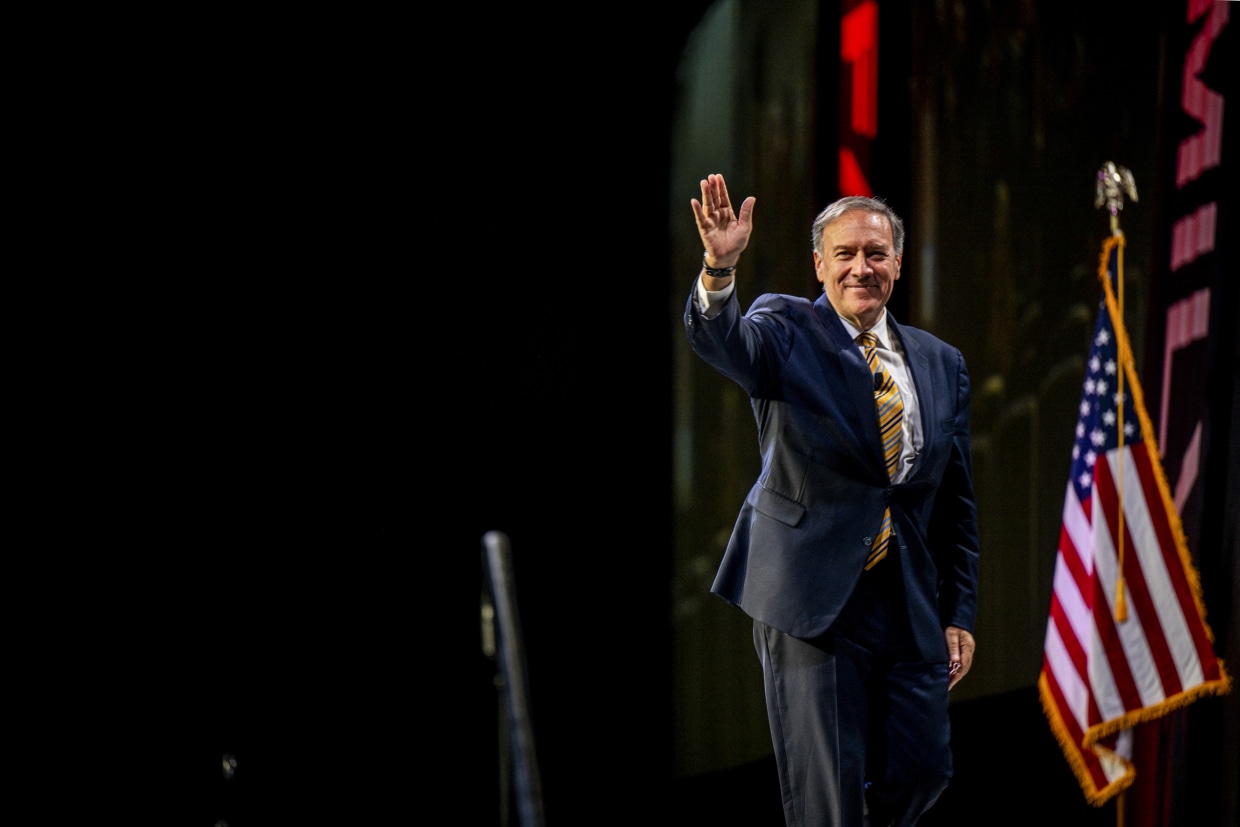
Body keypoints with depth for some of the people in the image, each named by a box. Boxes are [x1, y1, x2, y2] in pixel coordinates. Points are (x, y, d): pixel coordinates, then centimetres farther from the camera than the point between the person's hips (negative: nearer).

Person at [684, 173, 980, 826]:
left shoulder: (941, 364, 12)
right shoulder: (785, 330, 0)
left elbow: (957, 498, 14)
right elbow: (720, 341, -23)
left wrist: (959, 614, 11)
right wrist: (719, 266, -43)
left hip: (909, 603, 4)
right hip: (811, 595, -4)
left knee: (922, 771, 7)